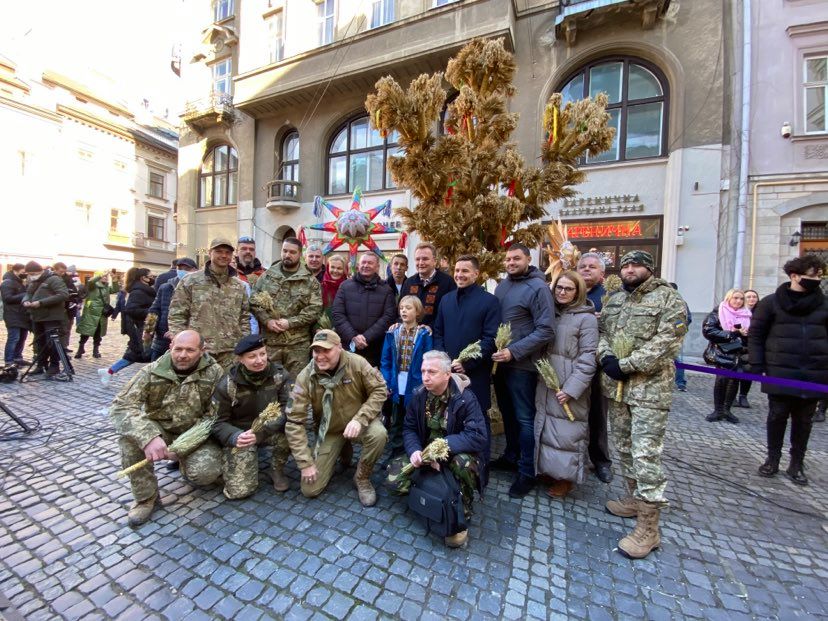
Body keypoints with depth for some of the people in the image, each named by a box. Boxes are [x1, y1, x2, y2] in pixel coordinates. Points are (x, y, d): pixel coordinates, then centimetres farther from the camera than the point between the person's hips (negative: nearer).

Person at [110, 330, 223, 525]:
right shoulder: (152, 372, -11)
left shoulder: (214, 372, -16)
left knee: (205, 473, -27)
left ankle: (188, 462, 13)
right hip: (160, 430, 2)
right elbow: (121, 406, -19)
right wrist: (149, 437, -35)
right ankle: (145, 496, -7)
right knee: (129, 434, -27)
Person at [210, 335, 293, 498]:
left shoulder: (279, 374, -15)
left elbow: (288, 409, -20)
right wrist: (235, 437, -29)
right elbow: (218, 422, -7)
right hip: (240, 433, 0)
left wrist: (261, 432, -33)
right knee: (239, 490, -13)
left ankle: (278, 470, -1)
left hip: (271, 430, 1)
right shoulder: (227, 385, -15)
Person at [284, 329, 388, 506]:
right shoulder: (305, 377, -19)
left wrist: (359, 419, -28)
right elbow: (294, 422, -15)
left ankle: (362, 478, -3)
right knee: (310, 489, -3)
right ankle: (338, 452, 26)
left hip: (358, 423, -1)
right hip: (328, 431, 2)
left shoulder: (357, 363, -22)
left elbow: (379, 390, -15)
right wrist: (305, 463, -15)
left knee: (378, 434, -34)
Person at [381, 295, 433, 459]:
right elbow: (386, 361, 1)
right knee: (396, 419, 18)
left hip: (416, 385, -3)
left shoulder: (424, 334, -10)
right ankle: (395, 450, 36)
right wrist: (385, 383, -5)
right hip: (397, 385, 3)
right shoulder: (392, 332, -1)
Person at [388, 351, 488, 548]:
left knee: (464, 463, -38)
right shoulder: (419, 395, -8)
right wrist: (414, 450, -22)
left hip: (456, 452, -4)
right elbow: (409, 428, -1)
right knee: (395, 481, -14)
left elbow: (478, 436, -29)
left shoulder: (465, 398, -23)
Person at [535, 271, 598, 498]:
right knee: (546, 429, 15)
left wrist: (571, 389, -18)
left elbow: (587, 359, -13)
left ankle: (566, 477, 24)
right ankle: (550, 469, 33)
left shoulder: (586, 318, -8)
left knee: (567, 432, 4)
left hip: (569, 387, -6)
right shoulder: (550, 312, 9)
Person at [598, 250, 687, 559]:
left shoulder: (668, 297, -6)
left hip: (650, 388, -6)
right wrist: (606, 357, -8)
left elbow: (667, 342, -15)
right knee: (624, 447, 18)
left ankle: (648, 528, 10)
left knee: (646, 453, -4)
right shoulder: (613, 299, 13)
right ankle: (635, 499, 37)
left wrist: (626, 364, -19)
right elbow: (600, 331, 11)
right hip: (615, 385, 7)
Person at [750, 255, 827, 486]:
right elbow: (755, 334, 0)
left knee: (803, 419, 10)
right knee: (777, 416, 6)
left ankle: (796, 464, 24)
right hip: (780, 372, -2)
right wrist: (756, 365, -5)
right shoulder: (771, 302, -1)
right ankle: (773, 459, 21)